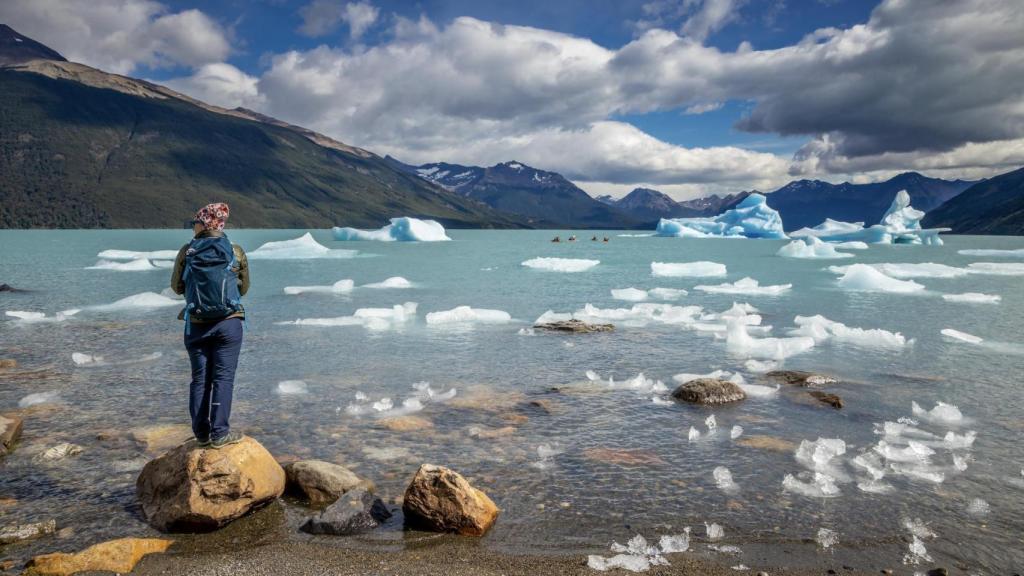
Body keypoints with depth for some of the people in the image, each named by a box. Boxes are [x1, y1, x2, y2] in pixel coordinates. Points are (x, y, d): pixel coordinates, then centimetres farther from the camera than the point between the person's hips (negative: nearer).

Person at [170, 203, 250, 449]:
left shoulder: (187, 252, -1)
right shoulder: (236, 252, -1)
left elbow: (177, 287, 9)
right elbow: (244, 288, 9)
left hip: (196, 325, 2)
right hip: (228, 323, -1)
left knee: (200, 378, 9)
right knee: (223, 377, 1)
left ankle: (202, 434, 13)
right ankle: (219, 433, -1)